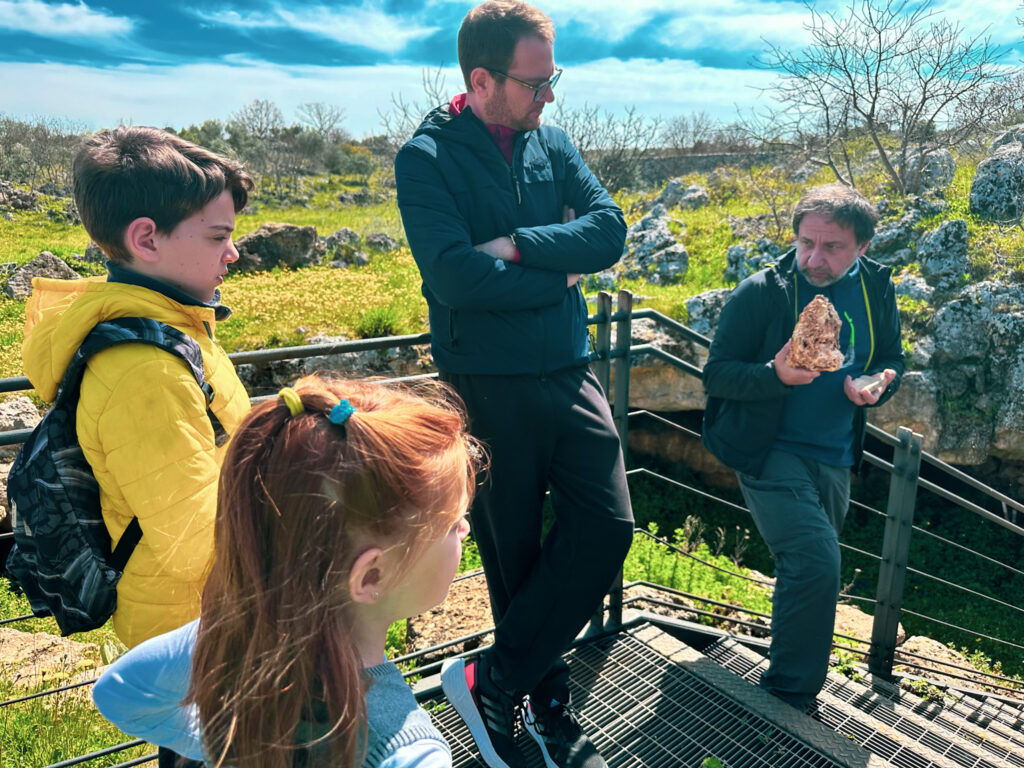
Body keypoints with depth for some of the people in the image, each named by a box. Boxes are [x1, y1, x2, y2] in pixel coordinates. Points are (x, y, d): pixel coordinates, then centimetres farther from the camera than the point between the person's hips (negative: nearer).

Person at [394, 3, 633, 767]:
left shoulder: (552, 145, 10)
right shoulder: (427, 158, -6)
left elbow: (609, 231, -3)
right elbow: (456, 276, -20)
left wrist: (518, 245, -15)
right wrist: (555, 278, -8)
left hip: (568, 372, 5)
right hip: (487, 384, -5)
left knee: (607, 526, -1)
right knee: (515, 555, 8)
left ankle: (494, 679, 15)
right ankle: (547, 704, 29)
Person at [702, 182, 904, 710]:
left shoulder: (876, 290, 2)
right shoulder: (760, 292, -12)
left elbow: (892, 359, 15)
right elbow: (716, 374, -11)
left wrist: (876, 385, -8)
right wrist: (776, 375, -30)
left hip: (834, 459, 6)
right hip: (770, 454, -5)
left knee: (805, 571, 18)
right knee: (816, 562, -21)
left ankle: (789, 689, 42)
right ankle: (789, 697, 0)